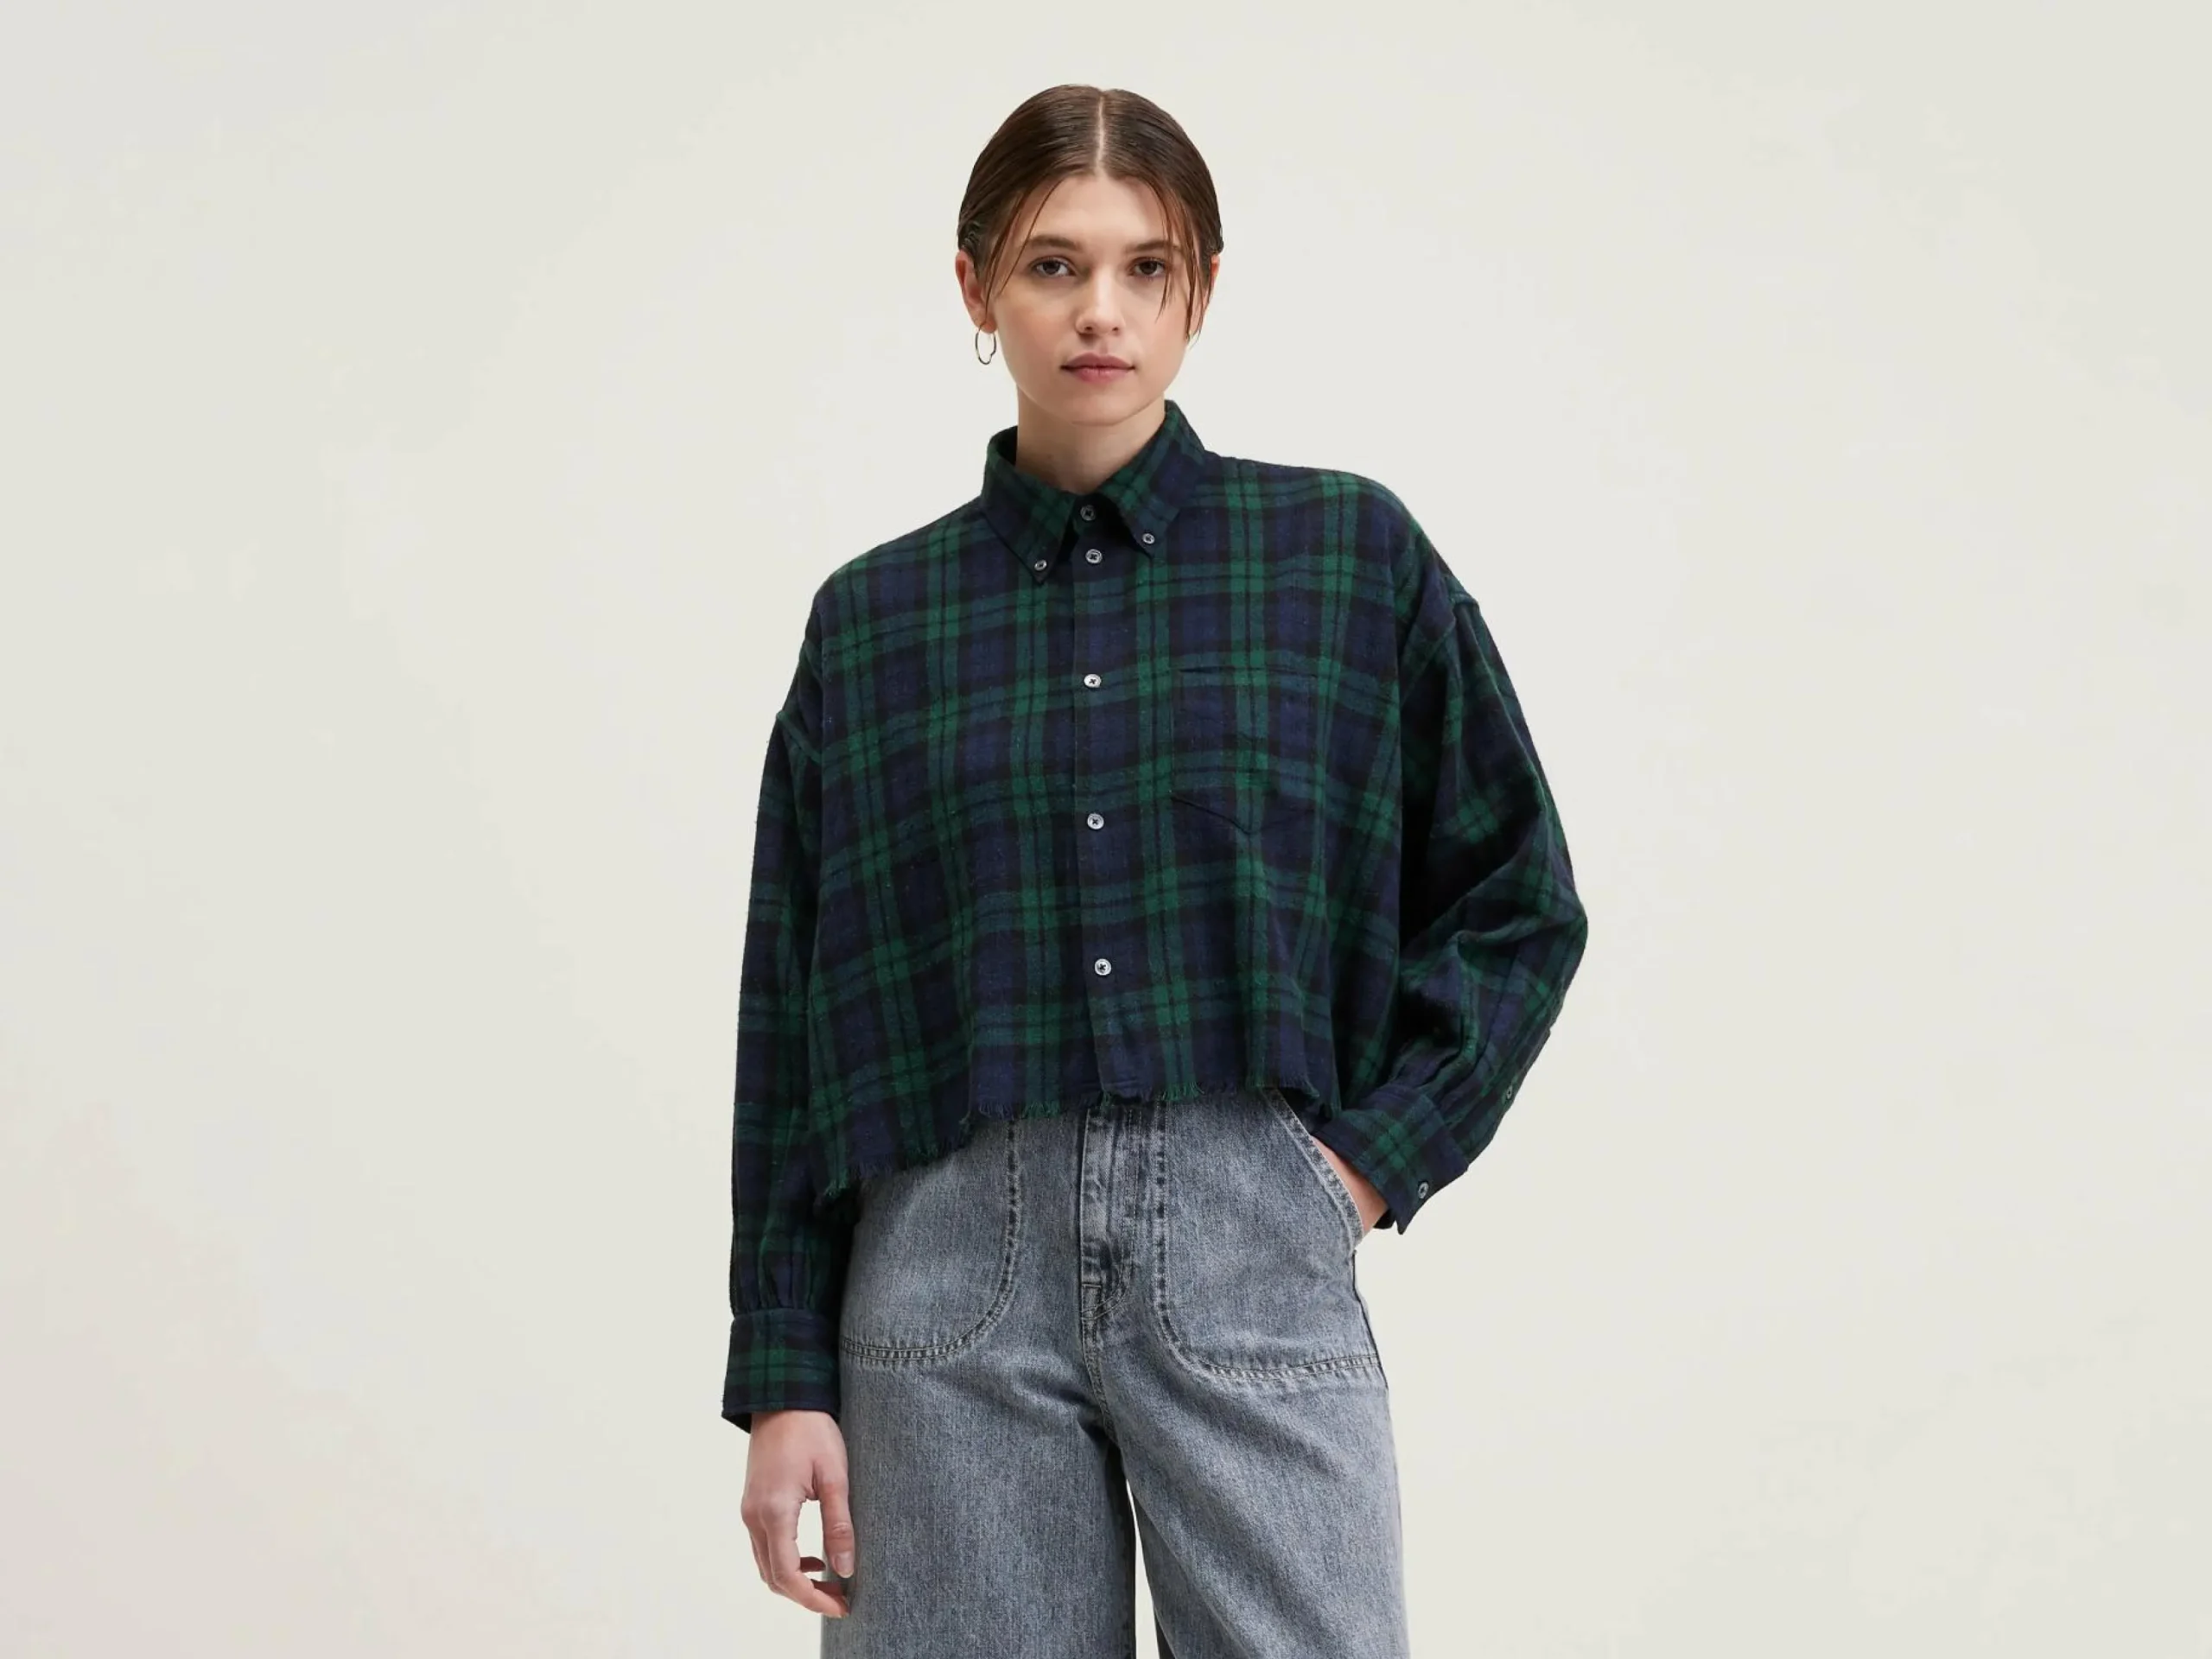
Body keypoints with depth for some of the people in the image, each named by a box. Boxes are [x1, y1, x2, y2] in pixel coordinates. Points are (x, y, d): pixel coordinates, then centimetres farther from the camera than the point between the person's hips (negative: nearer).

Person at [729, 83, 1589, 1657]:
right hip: (952, 1271, 1)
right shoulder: (872, 620, 8)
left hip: (1253, 1251, -1)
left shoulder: (1349, 555, 6)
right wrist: (785, 1380, 5)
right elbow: (798, 1032, 9)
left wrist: (1380, 1154, -2)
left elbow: (1518, 903, 11)